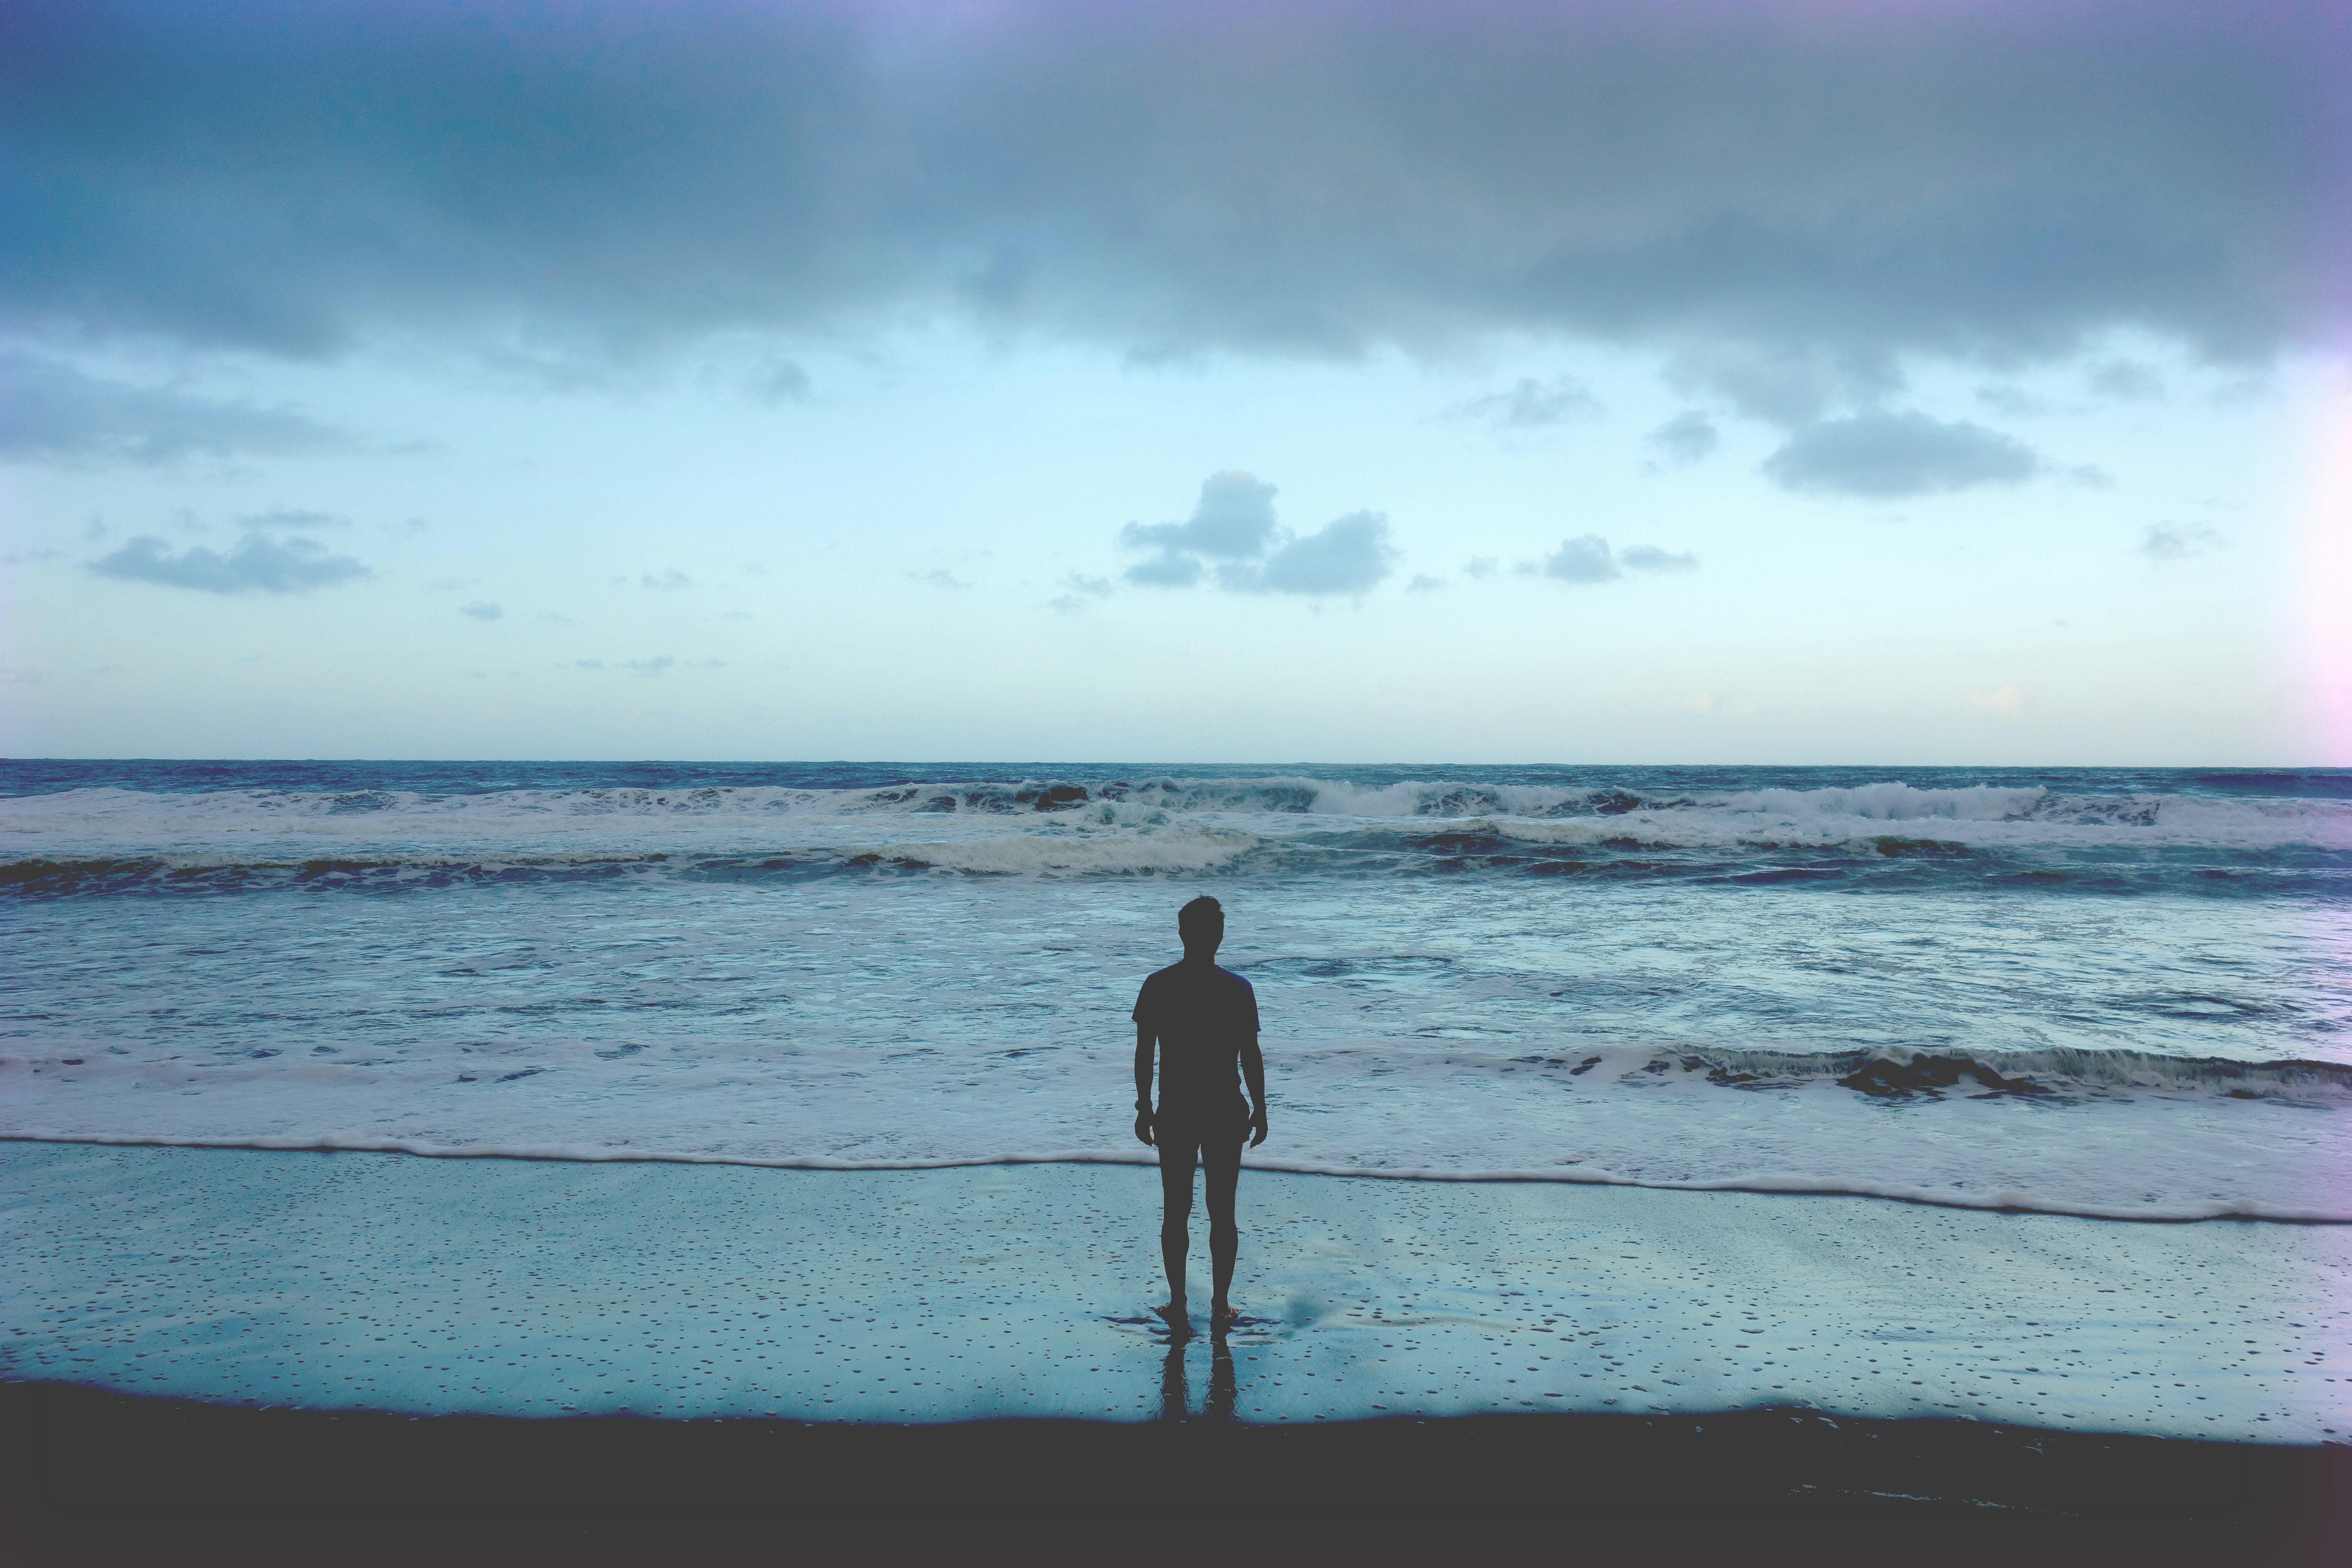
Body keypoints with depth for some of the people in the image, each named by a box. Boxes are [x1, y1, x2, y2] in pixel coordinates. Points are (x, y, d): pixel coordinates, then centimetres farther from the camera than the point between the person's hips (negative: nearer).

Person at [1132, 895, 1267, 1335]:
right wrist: (1260, 1109, 6)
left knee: (1176, 1212, 11)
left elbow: (1143, 1054, -3)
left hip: (1174, 1115, 1)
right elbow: (1251, 1056, -5)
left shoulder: (1158, 986, -6)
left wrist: (1144, 1108, 8)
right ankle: (1221, 1307, 16)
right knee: (1223, 1213, 10)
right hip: (1226, 1115, 0)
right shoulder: (1238, 989, -9)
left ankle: (1178, 1305, 18)